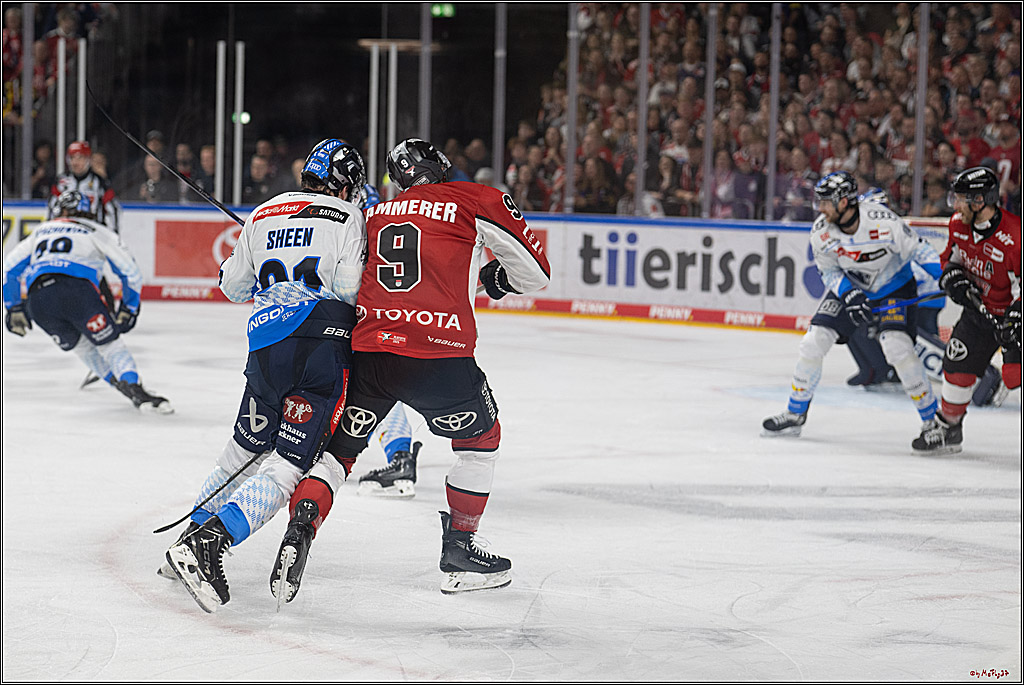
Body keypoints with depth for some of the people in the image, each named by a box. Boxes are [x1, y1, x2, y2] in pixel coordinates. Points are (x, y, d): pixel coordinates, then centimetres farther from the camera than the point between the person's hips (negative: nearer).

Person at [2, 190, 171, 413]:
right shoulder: (97, 231, 25)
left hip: (37, 298, 3)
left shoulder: (40, 232, 36)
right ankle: (136, 391, -19)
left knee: (79, 344, 23)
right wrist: (128, 309, 28)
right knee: (109, 343, 3)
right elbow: (130, 271, 20)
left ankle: (120, 384, 16)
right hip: (77, 289, -3)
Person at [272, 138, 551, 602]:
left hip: (365, 352, 3)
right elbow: (534, 272, 15)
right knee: (480, 438, 23)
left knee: (336, 447, 19)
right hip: (439, 355, -3)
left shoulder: (373, 214, 23)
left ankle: (302, 523, -7)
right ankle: (458, 552, 23)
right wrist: (494, 277, 33)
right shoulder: (478, 202, 10)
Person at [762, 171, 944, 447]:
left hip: (894, 285, -4)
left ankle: (931, 418, -9)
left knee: (897, 346, -23)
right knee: (813, 342, -5)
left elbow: (919, 251, -19)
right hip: (850, 287, 5)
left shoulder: (883, 222, -30)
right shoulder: (821, 232, -16)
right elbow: (829, 272, -4)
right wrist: (848, 295, -22)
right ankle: (795, 415, 13)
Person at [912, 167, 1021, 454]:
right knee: (957, 366, 7)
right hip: (979, 309, 7)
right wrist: (953, 276, -9)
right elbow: (950, 256, 12)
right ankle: (948, 429, 27)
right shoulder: (959, 224, -6)